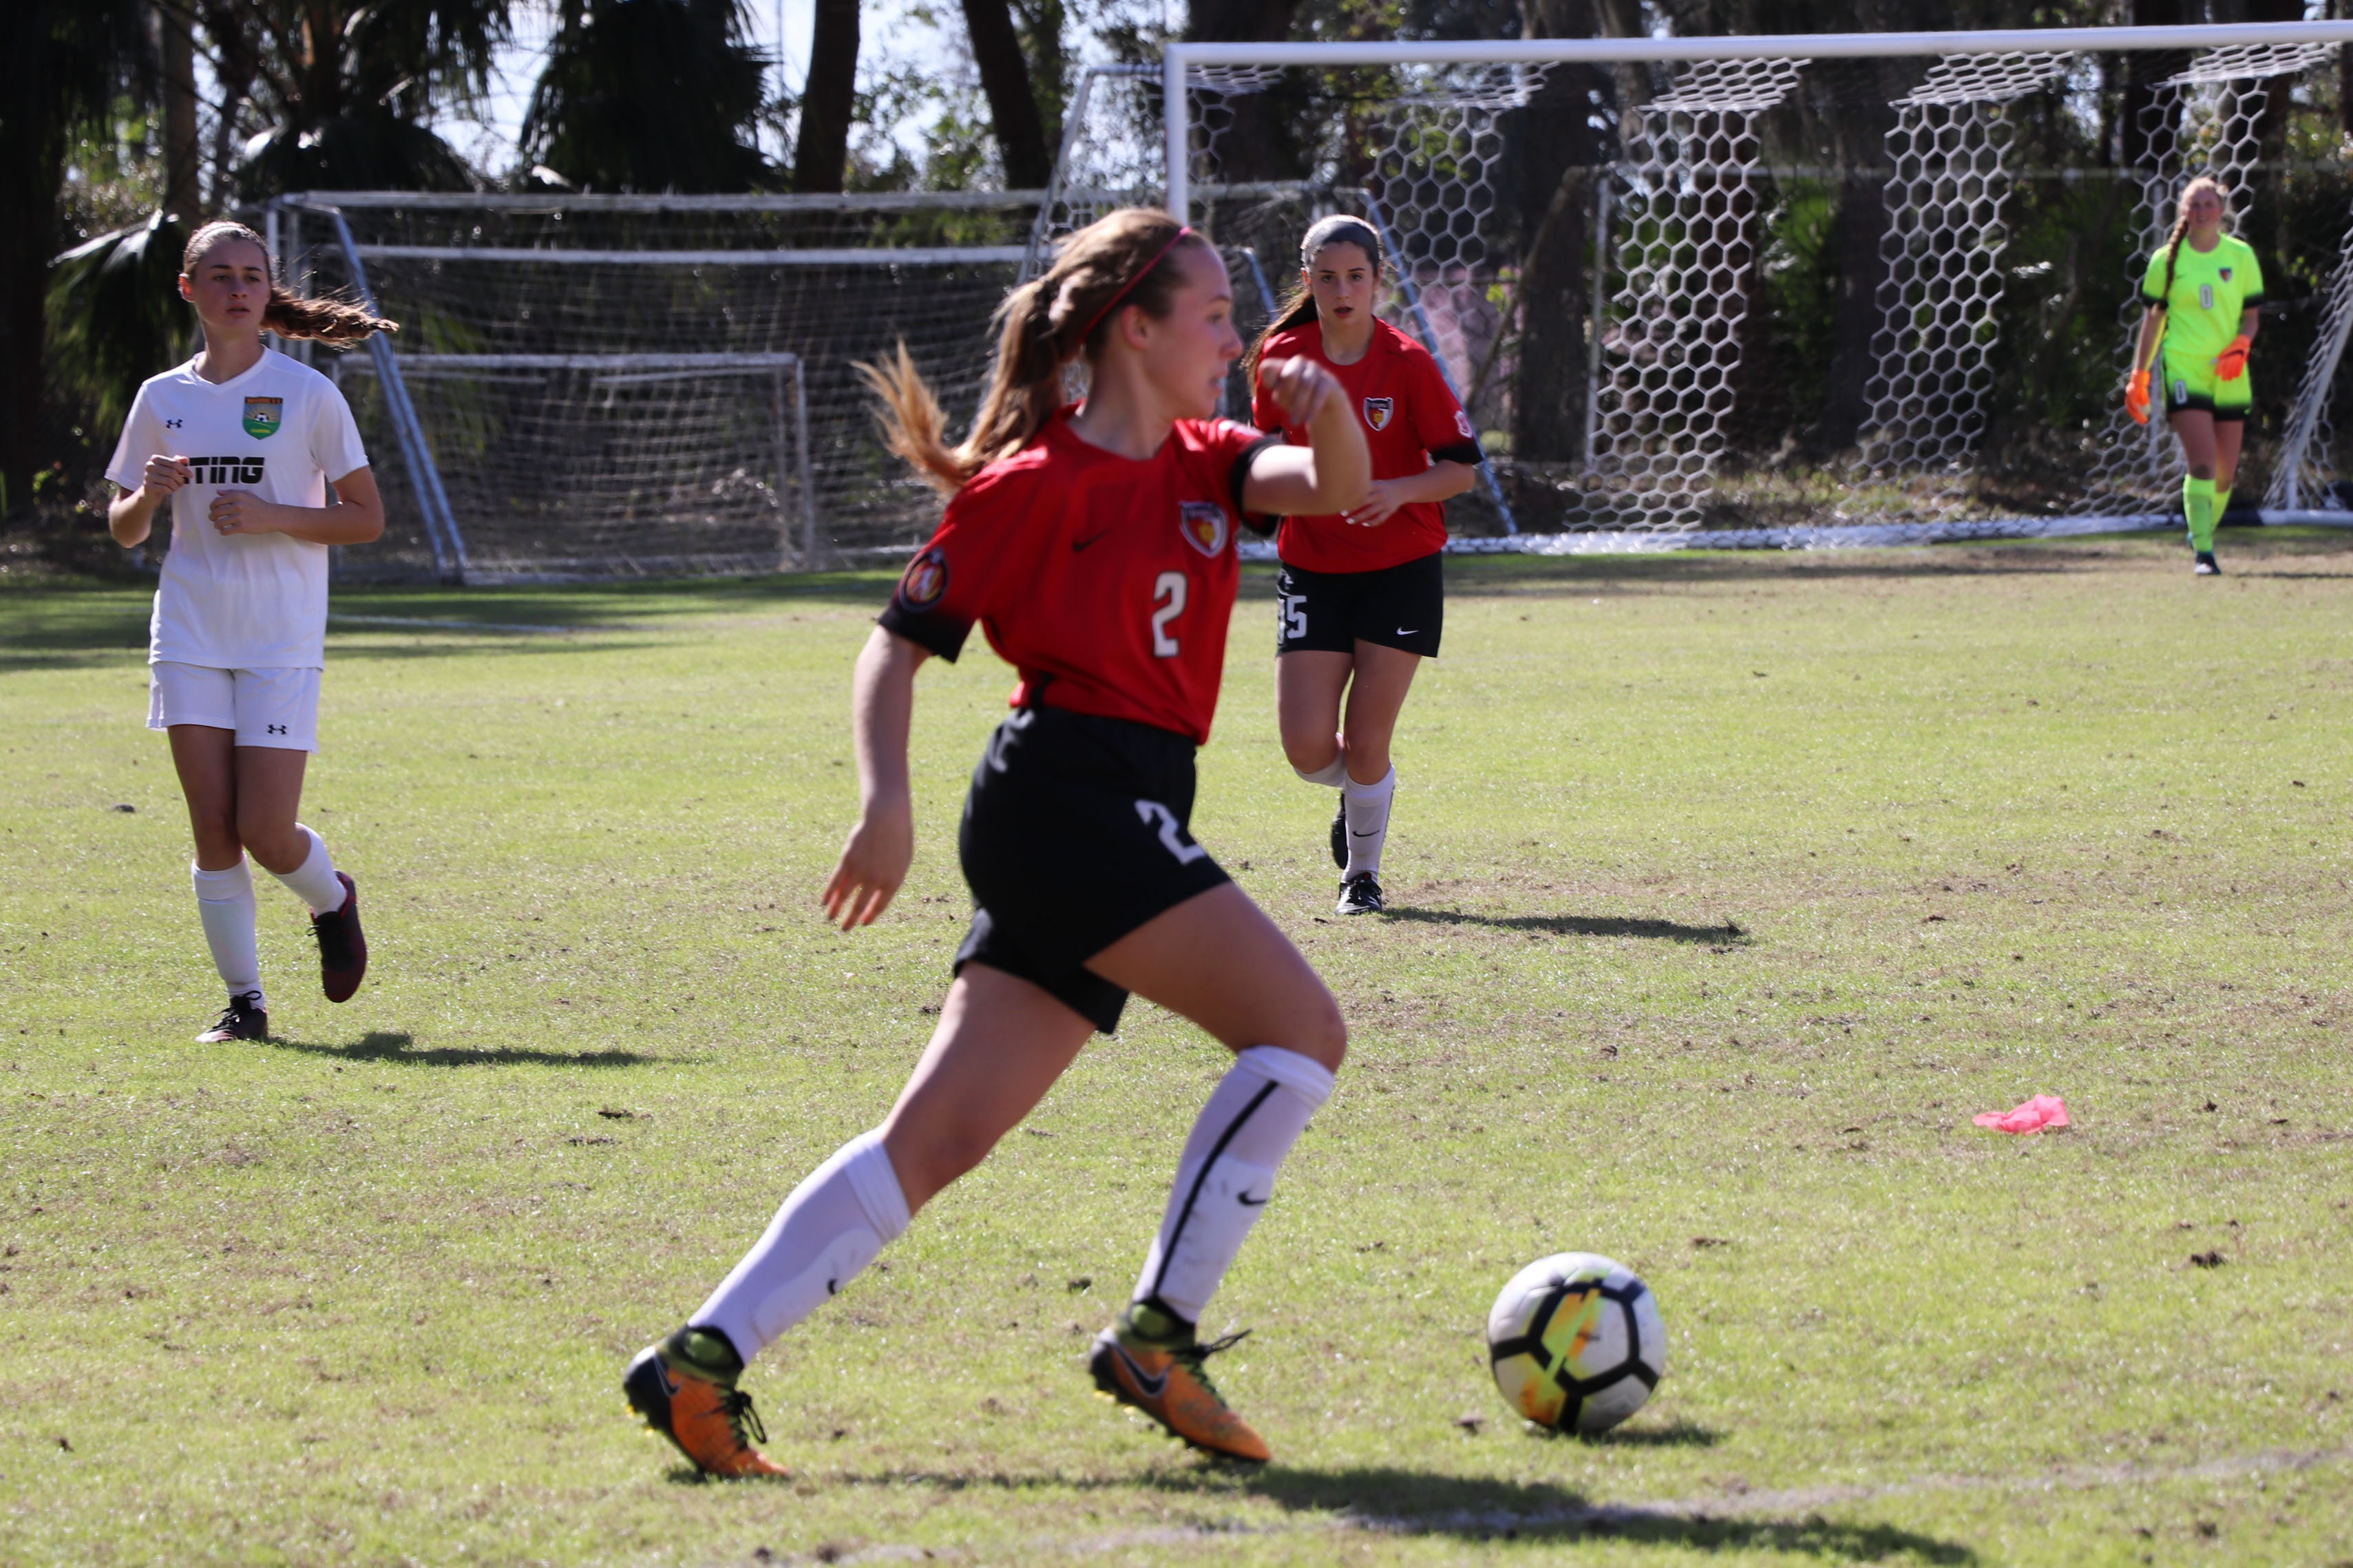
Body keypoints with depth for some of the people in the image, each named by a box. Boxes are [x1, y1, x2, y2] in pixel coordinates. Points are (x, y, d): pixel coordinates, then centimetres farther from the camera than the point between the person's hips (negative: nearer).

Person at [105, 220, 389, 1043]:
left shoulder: (307, 394, -3)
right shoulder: (161, 399, 7)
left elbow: (366, 518, -2)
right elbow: (124, 531, 14)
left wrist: (273, 517, -16)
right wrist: (150, 494, -9)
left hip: (282, 643, -3)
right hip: (190, 635, 3)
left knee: (267, 832, -8)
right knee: (213, 830, -3)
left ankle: (333, 901, 26)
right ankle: (243, 999, 8)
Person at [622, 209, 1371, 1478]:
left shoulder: (1200, 463, 18)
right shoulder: (1036, 485, -4)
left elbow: (1332, 491, 3)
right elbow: (898, 647, -2)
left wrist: (1328, 420, -18)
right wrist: (887, 801, -16)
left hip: (1121, 824, 8)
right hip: (1069, 789, -8)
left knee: (939, 1138, 2)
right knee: (1299, 1027, -13)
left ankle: (703, 1359, -1)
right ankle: (1158, 1334, -12)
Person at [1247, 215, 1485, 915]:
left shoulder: (1407, 364, -10)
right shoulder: (1283, 356, -2)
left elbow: (1463, 466, -7)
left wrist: (1399, 492, -23)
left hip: (1400, 571, -2)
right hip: (1313, 574, 2)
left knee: (1365, 745, -5)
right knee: (1309, 750, -7)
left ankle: (1363, 872, 18)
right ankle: (1355, 795, 29)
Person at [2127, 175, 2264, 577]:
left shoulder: (2241, 255, 6)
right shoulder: (2166, 260, 4)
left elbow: (2251, 315, 11)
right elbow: (2153, 319, 11)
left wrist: (2240, 346, -10)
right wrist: (2138, 376, 8)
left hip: (2229, 376, 2)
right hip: (2184, 369, -2)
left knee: (2225, 472, 5)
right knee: (2202, 463, -18)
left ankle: (2202, 537, 30)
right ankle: (2202, 552, -16)